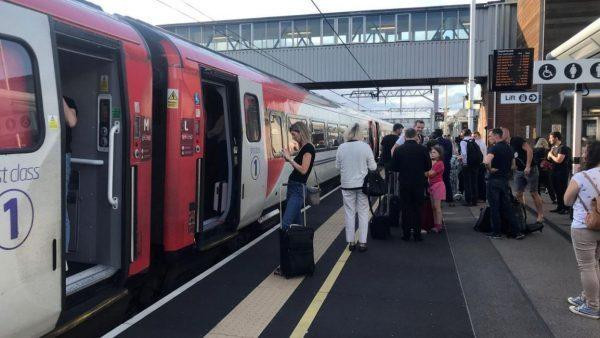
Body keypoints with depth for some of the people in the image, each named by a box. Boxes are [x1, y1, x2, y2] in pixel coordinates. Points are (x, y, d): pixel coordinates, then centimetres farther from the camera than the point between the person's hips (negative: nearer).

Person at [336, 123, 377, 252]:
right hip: (362, 184, -1)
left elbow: (337, 166, 4)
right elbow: (372, 167, -6)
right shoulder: (365, 146, -11)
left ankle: (351, 242, 16)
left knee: (350, 213, 11)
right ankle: (362, 242, 11)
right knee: (363, 213, 9)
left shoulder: (341, 147, -7)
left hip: (347, 185, 1)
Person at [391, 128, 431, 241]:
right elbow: (428, 166, -1)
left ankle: (406, 234, 12)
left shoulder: (398, 149, -8)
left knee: (405, 208, 9)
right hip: (419, 183, 0)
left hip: (404, 183, 0)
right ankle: (417, 234, 12)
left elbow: (394, 167, -2)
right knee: (417, 208, 10)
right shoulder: (422, 149, -9)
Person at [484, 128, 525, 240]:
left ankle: (497, 232, 10)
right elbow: (513, 163, 22)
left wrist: (490, 169, -15)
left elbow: (487, 162, -32)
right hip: (505, 179, 7)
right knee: (507, 206, 11)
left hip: (494, 180, -7)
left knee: (494, 207, 3)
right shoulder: (509, 148, 10)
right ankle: (516, 231, 10)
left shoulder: (494, 148, -14)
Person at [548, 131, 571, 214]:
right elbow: (549, 159, 17)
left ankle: (566, 208, 3)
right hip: (554, 172, 9)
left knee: (562, 191, -4)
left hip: (562, 172, -9)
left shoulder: (563, 148, -15)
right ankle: (559, 207, 21)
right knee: (557, 191, 13)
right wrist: (549, 155, -3)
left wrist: (551, 155, -8)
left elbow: (559, 160, -24)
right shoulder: (553, 147, 13)